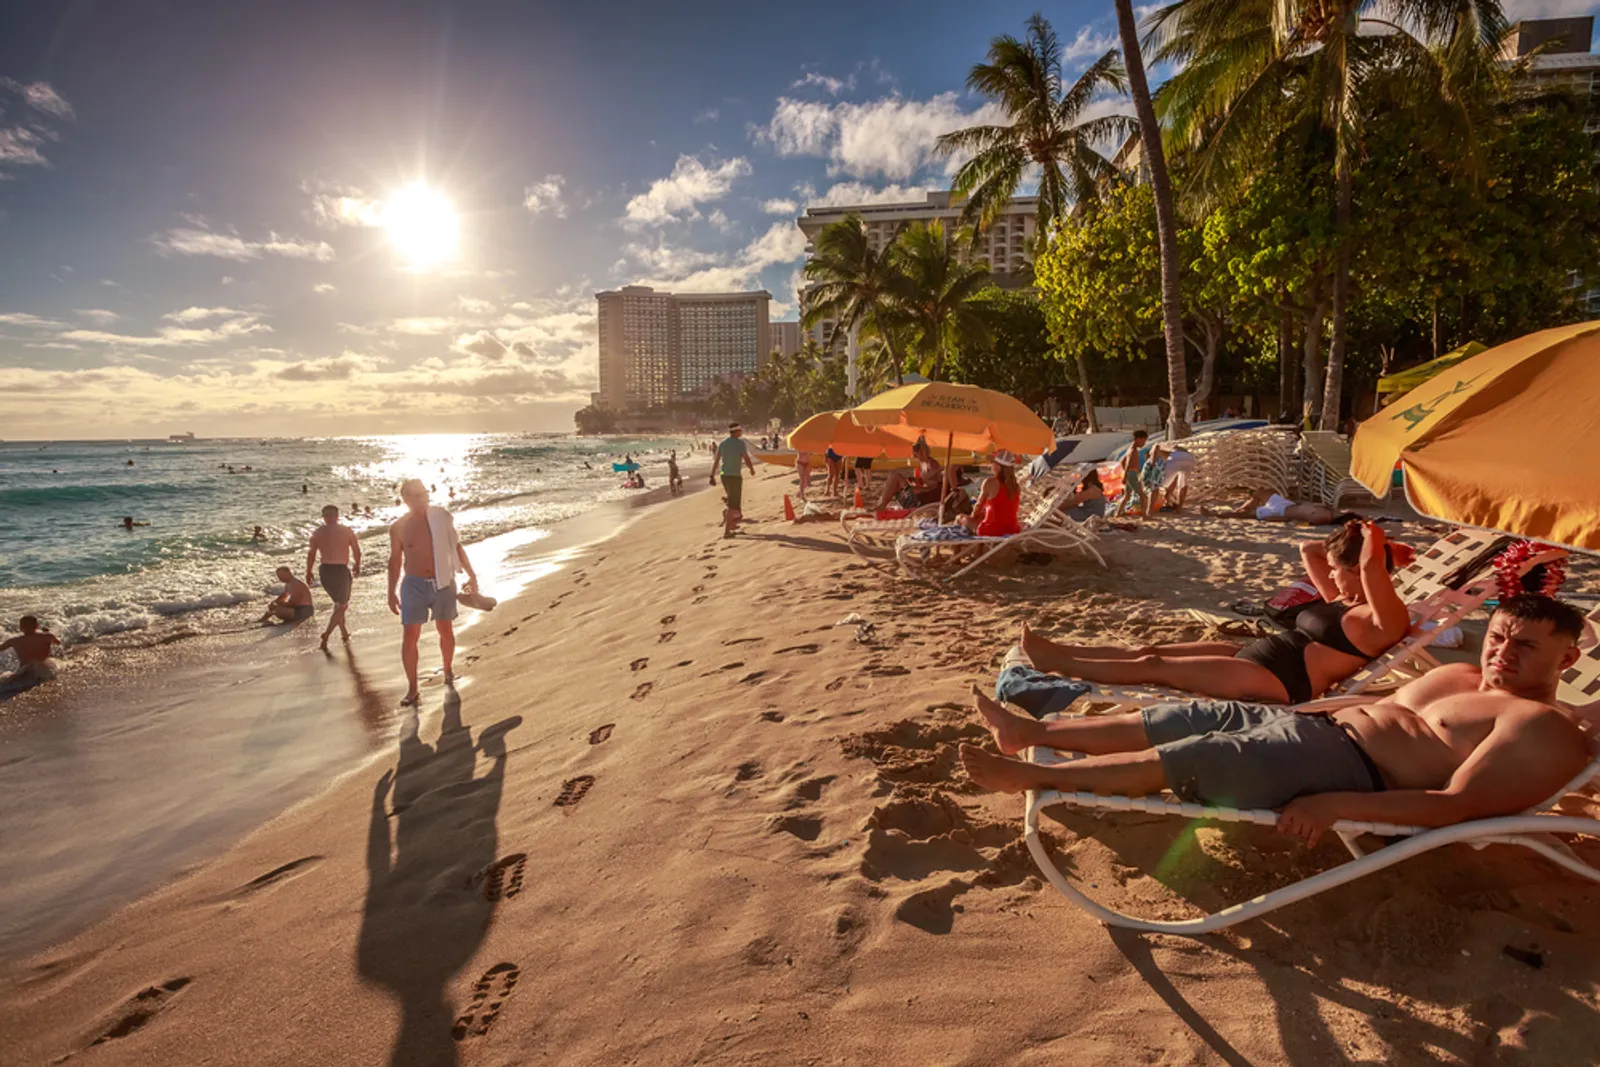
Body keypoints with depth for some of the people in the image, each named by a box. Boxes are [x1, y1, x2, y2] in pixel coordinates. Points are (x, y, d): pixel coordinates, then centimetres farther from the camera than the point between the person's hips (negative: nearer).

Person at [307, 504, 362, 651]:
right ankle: (326, 634, -9)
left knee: (339, 603, 24)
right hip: (341, 570, -4)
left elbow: (311, 554, 0)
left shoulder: (317, 533, 3)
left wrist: (308, 573, 10)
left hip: (324, 570, 4)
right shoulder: (346, 530, -3)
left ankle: (344, 633, 30)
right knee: (342, 606, 8)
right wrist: (357, 566, 17)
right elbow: (357, 551, 1)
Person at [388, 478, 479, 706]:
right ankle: (412, 689, 5)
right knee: (409, 636, -4)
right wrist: (391, 593, 6)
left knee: (446, 631, 14)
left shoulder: (442, 517, -3)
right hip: (415, 585, -1)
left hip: (443, 583, 1)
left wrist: (471, 575, 9)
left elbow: (456, 546, 8)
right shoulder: (399, 527, -5)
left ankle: (448, 672, 37)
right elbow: (395, 560, 4)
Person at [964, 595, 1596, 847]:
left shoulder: (1545, 730, -8)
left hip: (1351, 772, -9)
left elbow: (1456, 806, -19)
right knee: (1192, 716, 1)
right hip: (1322, 727, 9)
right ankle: (1029, 732, 6)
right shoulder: (1457, 677, 21)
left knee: (1191, 755, -18)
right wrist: (1298, 708, 19)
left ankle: (1034, 777, -10)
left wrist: (1335, 805, -28)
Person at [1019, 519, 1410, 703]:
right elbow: (1307, 550, 24)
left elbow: (1373, 564, -29)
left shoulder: (1384, 618, -11)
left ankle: (1057, 664, -4)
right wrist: (1344, 539, 12)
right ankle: (1059, 652, 5)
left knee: (1152, 666, -10)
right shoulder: (1342, 600, 17)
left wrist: (1370, 538, -11)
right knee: (1151, 651, 3)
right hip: (1256, 657, 10)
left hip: (1277, 682, -10)